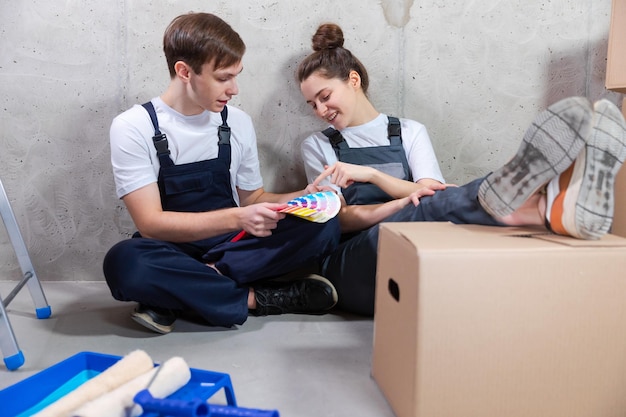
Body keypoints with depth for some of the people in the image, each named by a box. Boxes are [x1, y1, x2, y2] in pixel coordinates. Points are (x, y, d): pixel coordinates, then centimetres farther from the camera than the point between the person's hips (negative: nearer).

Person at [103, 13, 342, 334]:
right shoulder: (133, 127, -11)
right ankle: (256, 298, -18)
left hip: (232, 246, 4)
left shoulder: (238, 123, 1)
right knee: (124, 262, -37)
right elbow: (150, 222, -18)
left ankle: (176, 298, -20)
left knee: (323, 226, -20)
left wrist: (301, 197, -9)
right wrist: (236, 218, -31)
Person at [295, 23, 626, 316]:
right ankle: (545, 209, -60)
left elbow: (431, 193, 4)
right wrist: (401, 203, -15)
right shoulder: (317, 146, 16)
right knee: (432, 208, -33)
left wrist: (370, 174, -9)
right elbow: (341, 217, 3)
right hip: (354, 264, -1)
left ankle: (559, 208, -61)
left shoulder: (409, 132, 18)